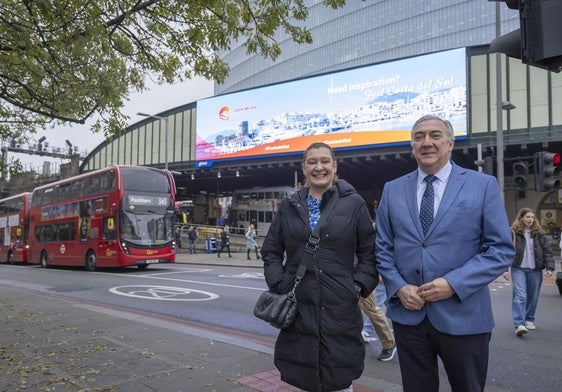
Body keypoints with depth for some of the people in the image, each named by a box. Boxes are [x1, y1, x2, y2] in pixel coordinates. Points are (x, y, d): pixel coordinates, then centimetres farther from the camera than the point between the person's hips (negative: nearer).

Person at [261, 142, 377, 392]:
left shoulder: (354, 204, 1)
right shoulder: (288, 206, 7)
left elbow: (369, 253, 4)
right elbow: (271, 251, 11)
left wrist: (358, 286, -7)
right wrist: (279, 286, 0)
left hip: (340, 307, -2)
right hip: (298, 305, 2)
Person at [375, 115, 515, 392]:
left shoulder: (483, 185, -2)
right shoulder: (392, 190, 6)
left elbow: (502, 249, -6)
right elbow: (382, 247, 7)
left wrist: (454, 284, -17)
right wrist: (398, 287, -9)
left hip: (463, 316, -2)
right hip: (407, 314, 2)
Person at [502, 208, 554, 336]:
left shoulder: (539, 234, 6)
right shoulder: (513, 233, -3)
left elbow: (547, 250, 4)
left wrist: (549, 267, -7)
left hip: (535, 270, 3)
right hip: (518, 269, -3)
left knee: (533, 296, 10)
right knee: (520, 296, -12)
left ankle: (529, 320, 27)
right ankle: (519, 324, -16)